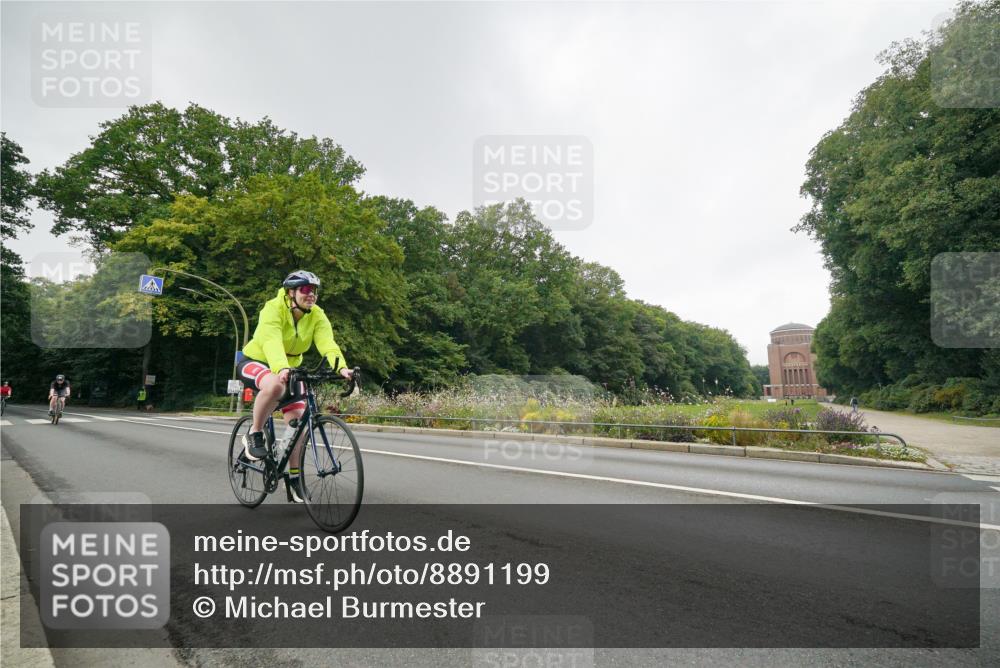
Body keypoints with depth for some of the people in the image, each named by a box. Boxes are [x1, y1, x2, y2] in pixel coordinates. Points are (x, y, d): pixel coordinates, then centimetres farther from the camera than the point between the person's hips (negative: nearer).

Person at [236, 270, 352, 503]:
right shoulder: (274, 309, -24)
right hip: (255, 362, -5)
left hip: (289, 369, 5)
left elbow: (327, 343, -28)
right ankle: (254, 435, -16)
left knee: (298, 419, -7)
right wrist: (281, 368, -60)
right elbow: (271, 341, -41)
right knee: (275, 386, -40)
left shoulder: (317, 316, -12)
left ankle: (293, 477, 7)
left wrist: (341, 367, -48)